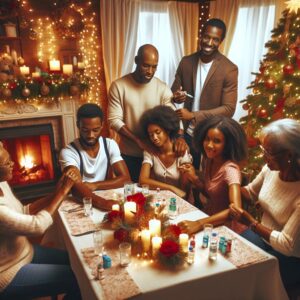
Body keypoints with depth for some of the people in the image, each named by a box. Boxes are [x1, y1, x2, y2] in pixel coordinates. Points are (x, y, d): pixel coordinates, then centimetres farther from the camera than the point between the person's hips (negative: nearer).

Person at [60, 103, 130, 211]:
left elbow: (125, 179, -6)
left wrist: (93, 185, -16)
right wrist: (100, 202, -42)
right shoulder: (68, 152, -12)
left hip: (107, 198, 3)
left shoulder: (110, 145, -1)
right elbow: (77, 187, -25)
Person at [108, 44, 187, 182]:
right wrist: (138, 141, -20)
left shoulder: (163, 88, -4)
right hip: (128, 155, -1)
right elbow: (114, 120, -10)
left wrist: (179, 136, -33)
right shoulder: (118, 86, -7)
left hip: (155, 153, 1)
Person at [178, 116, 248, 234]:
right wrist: (194, 179, -10)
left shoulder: (230, 169, -25)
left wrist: (199, 223, -45)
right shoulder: (207, 159, -3)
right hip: (208, 215, 6)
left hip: (225, 227, -6)